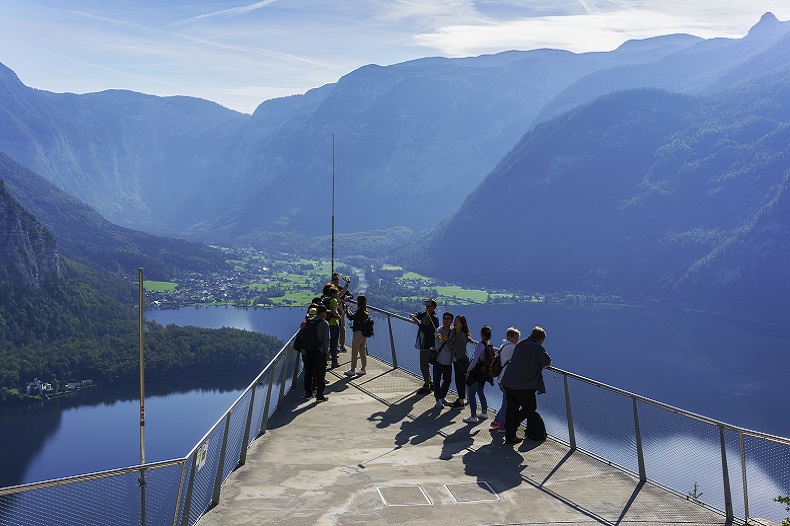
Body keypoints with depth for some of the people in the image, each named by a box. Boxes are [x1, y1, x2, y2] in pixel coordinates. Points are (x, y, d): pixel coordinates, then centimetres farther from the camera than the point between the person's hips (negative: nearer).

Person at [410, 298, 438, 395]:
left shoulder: (434, 318, -18)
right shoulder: (425, 314, 10)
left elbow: (428, 330, -27)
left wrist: (419, 323, -29)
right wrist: (414, 316, -14)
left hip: (427, 346, -9)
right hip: (423, 344, 9)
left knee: (424, 366, -5)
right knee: (425, 365, 19)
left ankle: (427, 387, 5)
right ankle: (429, 384, 30)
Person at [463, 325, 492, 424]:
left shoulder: (480, 345, -20)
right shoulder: (490, 345, 3)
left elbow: (475, 360, -21)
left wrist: (468, 370, -11)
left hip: (477, 372, -8)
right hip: (485, 371, 8)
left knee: (471, 393, -1)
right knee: (480, 391, 23)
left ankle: (473, 416, 0)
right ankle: (484, 412, 34)